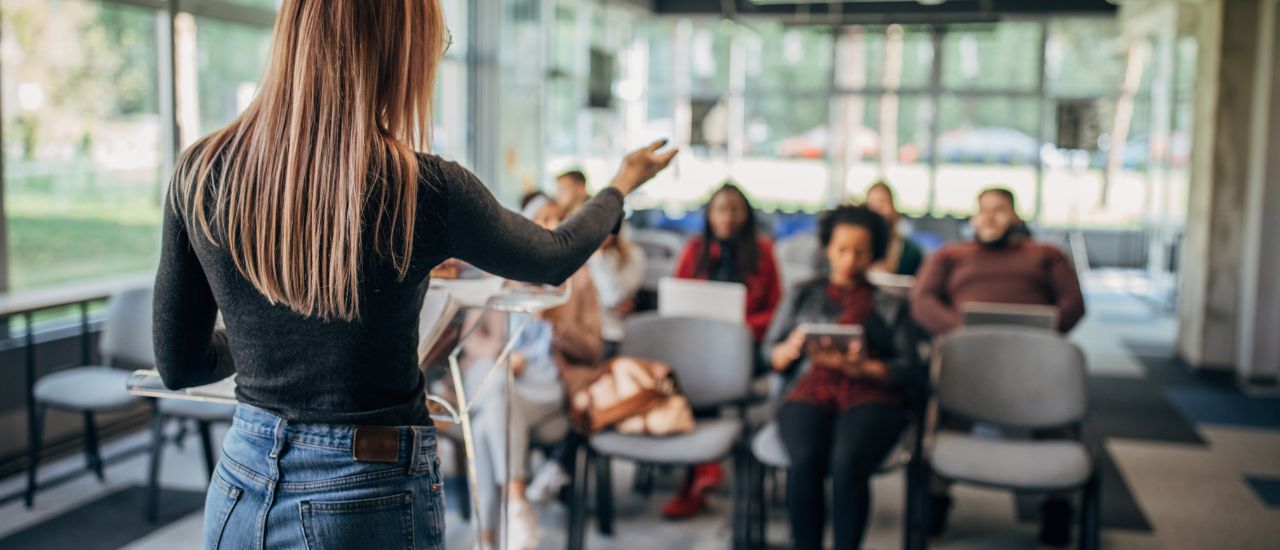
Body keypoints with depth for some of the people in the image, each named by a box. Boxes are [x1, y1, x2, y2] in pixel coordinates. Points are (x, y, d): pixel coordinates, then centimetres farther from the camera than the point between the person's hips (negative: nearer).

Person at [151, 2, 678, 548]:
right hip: (366, 503, -3)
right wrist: (621, 186, 22)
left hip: (239, 488, 4)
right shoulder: (424, 191, -18)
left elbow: (177, 365, 1)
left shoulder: (200, 173, -8)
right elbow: (556, 259, 3)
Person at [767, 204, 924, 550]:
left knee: (847, 461, -35)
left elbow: (911, 372, 10)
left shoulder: (891, 304, 22)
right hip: (811, 392, 1)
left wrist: (863, 367, -9)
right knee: (805, 460, -34)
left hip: (870, 395, -1)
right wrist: (790, 349, -5)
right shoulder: (803, 295, 25)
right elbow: (770, 353, 19)